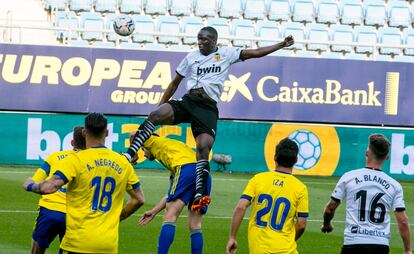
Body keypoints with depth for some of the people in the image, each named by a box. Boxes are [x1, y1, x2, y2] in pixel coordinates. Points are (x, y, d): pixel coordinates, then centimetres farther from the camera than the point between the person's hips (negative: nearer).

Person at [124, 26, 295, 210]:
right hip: (187, 101, 2)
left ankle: (198, 194, -28)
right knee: (155, 115, -25)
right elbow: (175, 83, 25)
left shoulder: (227, 54, 13)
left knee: (204, 147, -20)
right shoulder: (192, 57, 19)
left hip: (208, 107, -2)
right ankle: (129, 155, -26)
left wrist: (281, 45, 6)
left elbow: (255, 53, 11)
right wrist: (161, 104, 22)